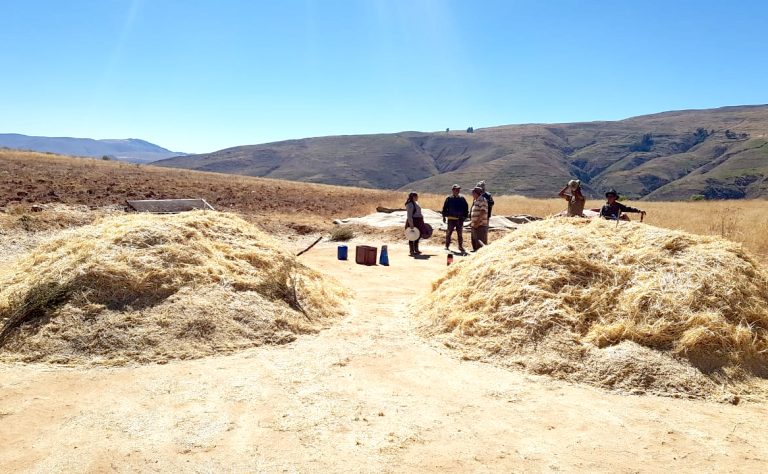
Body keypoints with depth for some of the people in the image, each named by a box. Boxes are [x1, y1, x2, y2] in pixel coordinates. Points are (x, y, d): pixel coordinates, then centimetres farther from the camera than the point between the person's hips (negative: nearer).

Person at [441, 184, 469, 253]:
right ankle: (447, 246, 11)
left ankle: (460, 247, 16)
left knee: (460, 234, 8)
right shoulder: (449, 199, -1)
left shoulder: (462, 199, 4)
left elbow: (466, 208, 8)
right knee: (448, 233, 1)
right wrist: (444, 216, -1)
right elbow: (445, 208, 3)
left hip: (460, 219, 2)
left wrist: (465, 216, 2)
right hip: (451, 219, -2)